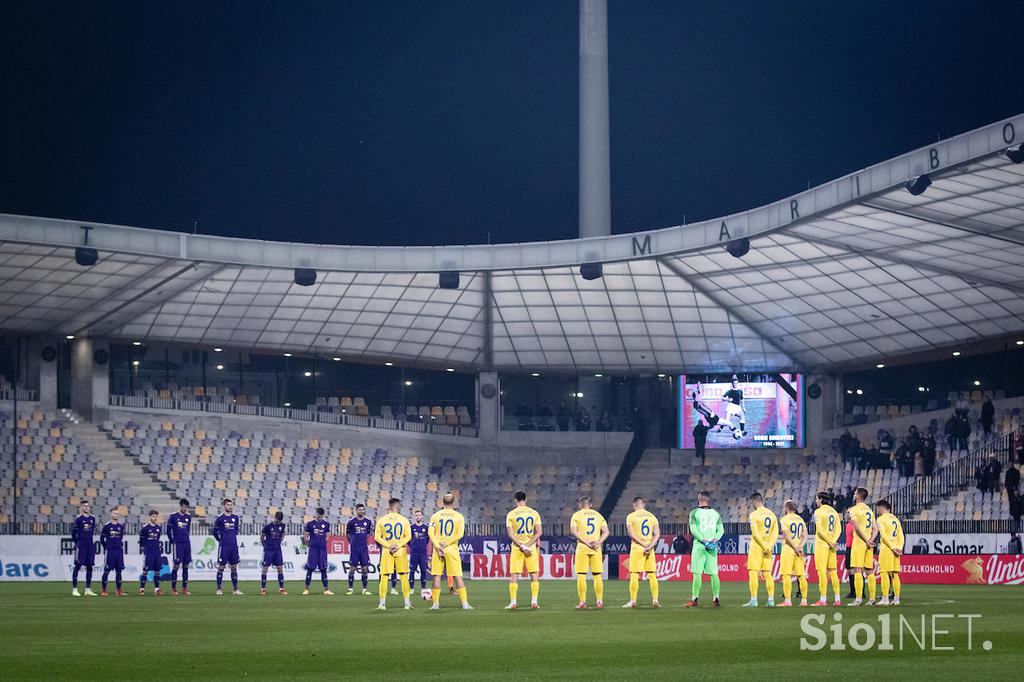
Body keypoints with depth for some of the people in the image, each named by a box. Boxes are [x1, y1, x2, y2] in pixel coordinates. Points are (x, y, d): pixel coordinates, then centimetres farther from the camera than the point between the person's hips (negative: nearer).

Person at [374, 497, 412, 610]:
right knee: (404, 577, 7)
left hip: (386, 551, 0)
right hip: (401, 551, 0)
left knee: (384, 577, 3)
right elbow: (408, 536, -4)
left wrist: (388, 546, -6)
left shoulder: (381, 520, 1)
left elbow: (377, 537, -3)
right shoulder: (404, 520, 0)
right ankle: (407, 603, 8)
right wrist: (398, 546, -8)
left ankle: (382, 604, 1)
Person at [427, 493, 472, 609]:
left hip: (438, 549, 1)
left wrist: (438, 546, -10)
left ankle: (435, 603, 4)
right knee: (458, 577, 2)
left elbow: (431, 532, -6)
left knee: (437, 576, 5)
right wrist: (446, 543, -9)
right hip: (452, 549, -1)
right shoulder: (459, 516, 1)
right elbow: (459, 534, -8)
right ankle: (465, 603, -2)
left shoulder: (435, 516, 3)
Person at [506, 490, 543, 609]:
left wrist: (521, 546, -12)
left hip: (517, 547, -1)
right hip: (532, 547, 1)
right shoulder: (534, 513, 3)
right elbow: (538, 532, -3)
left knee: (514, 575, 3)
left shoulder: (511, 514, -2)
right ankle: (534, 602, 3)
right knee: (534, 575, 8)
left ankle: (513, 602, 0)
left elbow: (510, 534, -10)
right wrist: (528, 545, -8)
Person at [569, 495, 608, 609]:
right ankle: (599, 601, 7)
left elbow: (574, 531, -9)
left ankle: (582, 602, -4)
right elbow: (605, 532, 4)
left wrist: (586, 542, -12)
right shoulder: (598, 515, 12)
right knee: (598, 576, 8)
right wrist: (598, 542, -5)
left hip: (582, 548, -3)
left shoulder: (577, 515, 2)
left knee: (581, 575, 0)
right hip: (596, 549, 3)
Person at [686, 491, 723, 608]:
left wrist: (704, 540, -10)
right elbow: (721, 529, 5)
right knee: (713, 573, 6)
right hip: (713, 547, 3)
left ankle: (694, 599, -5)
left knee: (697, 573, -3)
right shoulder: (716, 514, 10)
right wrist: (714, 540, -5)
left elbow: (693, 529, -8)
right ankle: (716, 598, 2)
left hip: (699, 545, -3)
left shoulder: (694, 513, -1)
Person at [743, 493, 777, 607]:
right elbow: (775, 534, 5)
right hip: (768, 549, 6)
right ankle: (771, 600, 7)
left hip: (757, 546, -6)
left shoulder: (754, 514, -9)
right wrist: (769, 546, -2)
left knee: (753, 573, -4)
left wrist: (765, 547, -12)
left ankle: (754, 600, -9)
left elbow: (755, 533, -15)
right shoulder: (772, 514, 10)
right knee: (768, 574, 9)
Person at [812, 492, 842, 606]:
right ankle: (837, 600, 7)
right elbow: (839, 529, 8)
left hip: (821, 544, -7)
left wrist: (830, 542, -11)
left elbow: (819, 530, -16)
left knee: (822, 572, -7)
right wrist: (833, 541, -3)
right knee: (833, 572, 9)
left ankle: (823, 600, -10)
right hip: (832, 545, 7)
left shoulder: (818, 511, -7)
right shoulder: (834, 511, 14)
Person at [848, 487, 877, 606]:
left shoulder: (854, 509, -5)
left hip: (859, 542, -7)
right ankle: (872, 599, 7)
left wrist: (867, 541, -10)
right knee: (869, 572, 9)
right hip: (868, 544, 7)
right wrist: (870, 540, -2)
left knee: (857, 571, -9)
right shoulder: (870, 510, 16)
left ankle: (858, 599, -15)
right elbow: (875, 528, 10)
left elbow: (857, 528, -14)